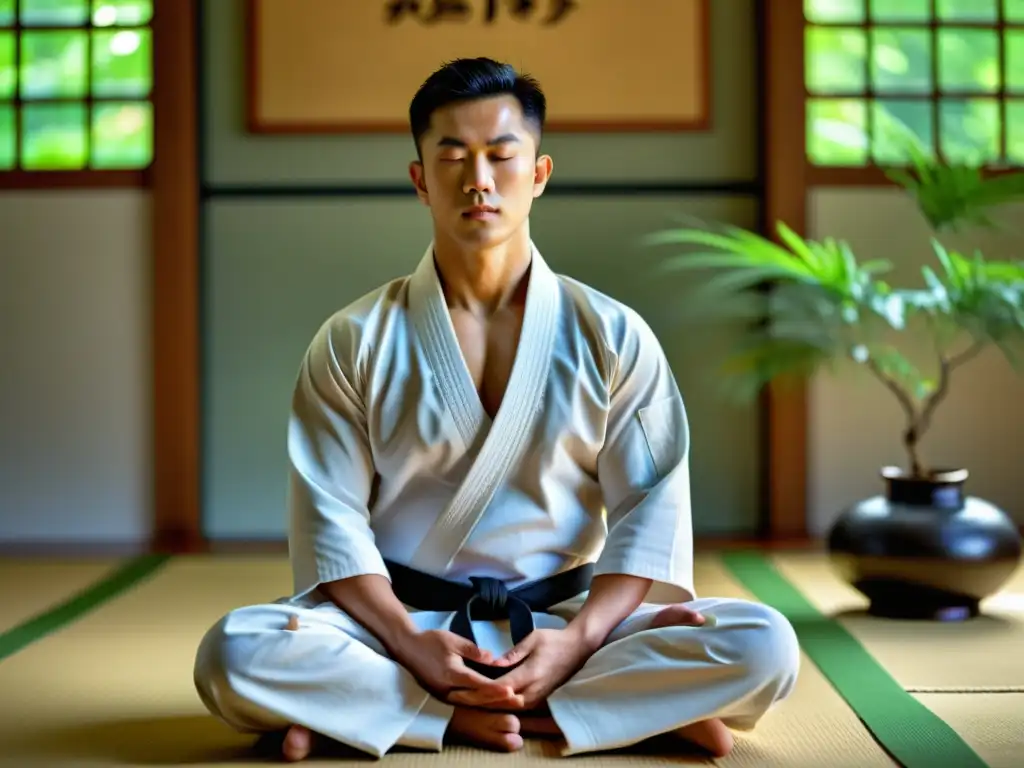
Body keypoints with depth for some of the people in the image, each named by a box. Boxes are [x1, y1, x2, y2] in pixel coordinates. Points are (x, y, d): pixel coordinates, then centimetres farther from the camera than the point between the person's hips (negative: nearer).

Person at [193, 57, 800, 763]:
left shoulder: (613, 336, 3)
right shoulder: (355, 341, 1)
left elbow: (651, 510, -2)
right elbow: (332, 518, -4)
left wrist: (578, 639, -18)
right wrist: (411, 645, -19)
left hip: (564, 619, 1)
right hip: (400, 619, -1)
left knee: (764, 648, -25)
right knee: (233, 654, -29)